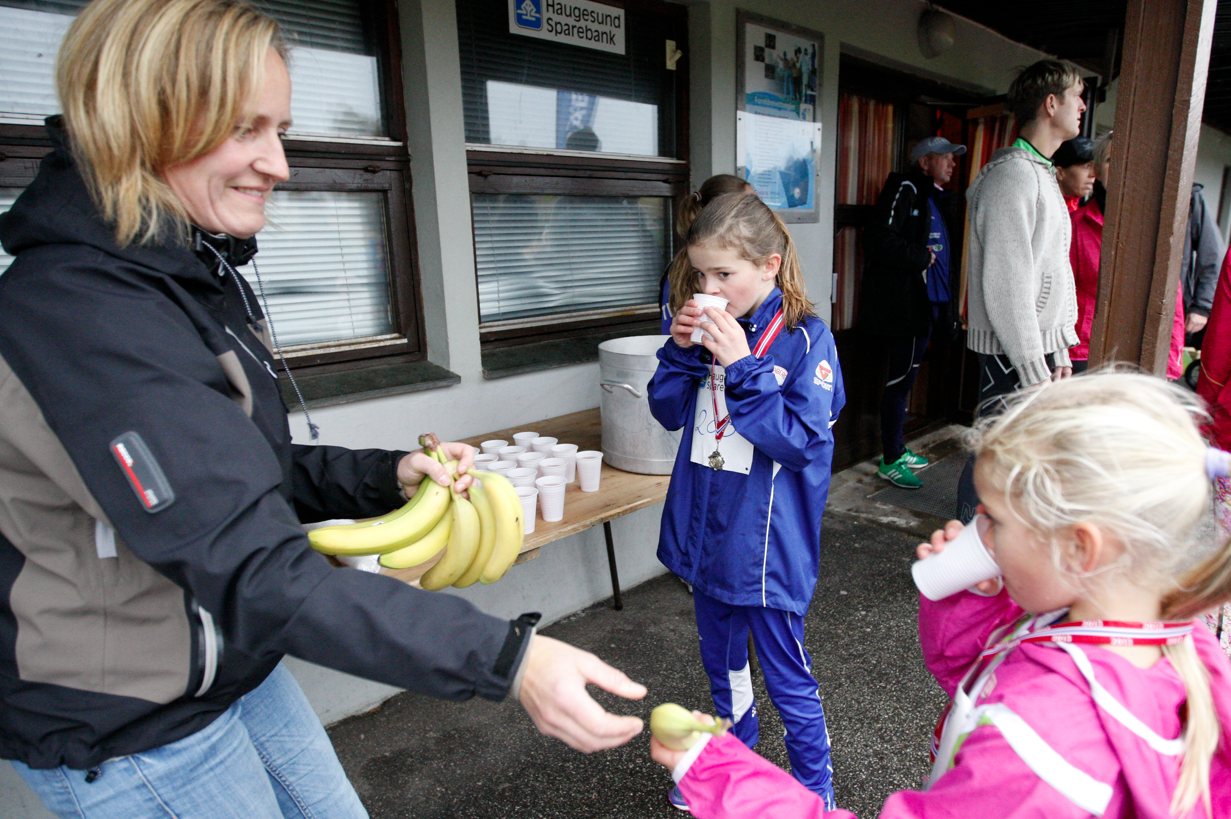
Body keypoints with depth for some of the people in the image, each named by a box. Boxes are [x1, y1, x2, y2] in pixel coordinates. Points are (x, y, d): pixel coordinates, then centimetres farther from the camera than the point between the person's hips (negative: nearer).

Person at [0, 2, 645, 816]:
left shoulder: (202, 275, 2)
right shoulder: (77, 316, -28)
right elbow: (258, 575, -35)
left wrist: (388, 476, -9)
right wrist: (504, 658, -38)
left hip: (240, 667, 8)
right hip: (132, 733, -8)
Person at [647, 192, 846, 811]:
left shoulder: (806, 339, -15)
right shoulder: (711, 328, 0)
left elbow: (800, 442, -21)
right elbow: (669, 413, 4)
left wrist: (742, 367, -27)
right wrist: (681, 350, -12)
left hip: (767, 541, -6)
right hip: (706, 529, 6)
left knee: (786, 676, 11)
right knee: (721, 661, 24)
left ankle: (816, 790, 37)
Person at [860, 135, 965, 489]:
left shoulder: (936, 198, 19)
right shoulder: (905, 190, -9)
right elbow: (879, 240, -22)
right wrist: (922, 257, -15)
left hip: (927, 301, 10)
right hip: (906, 303, -10)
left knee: (905, 377, 16)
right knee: (901, 378, -6)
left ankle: (897, 448, 27)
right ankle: (890, 460, 2)